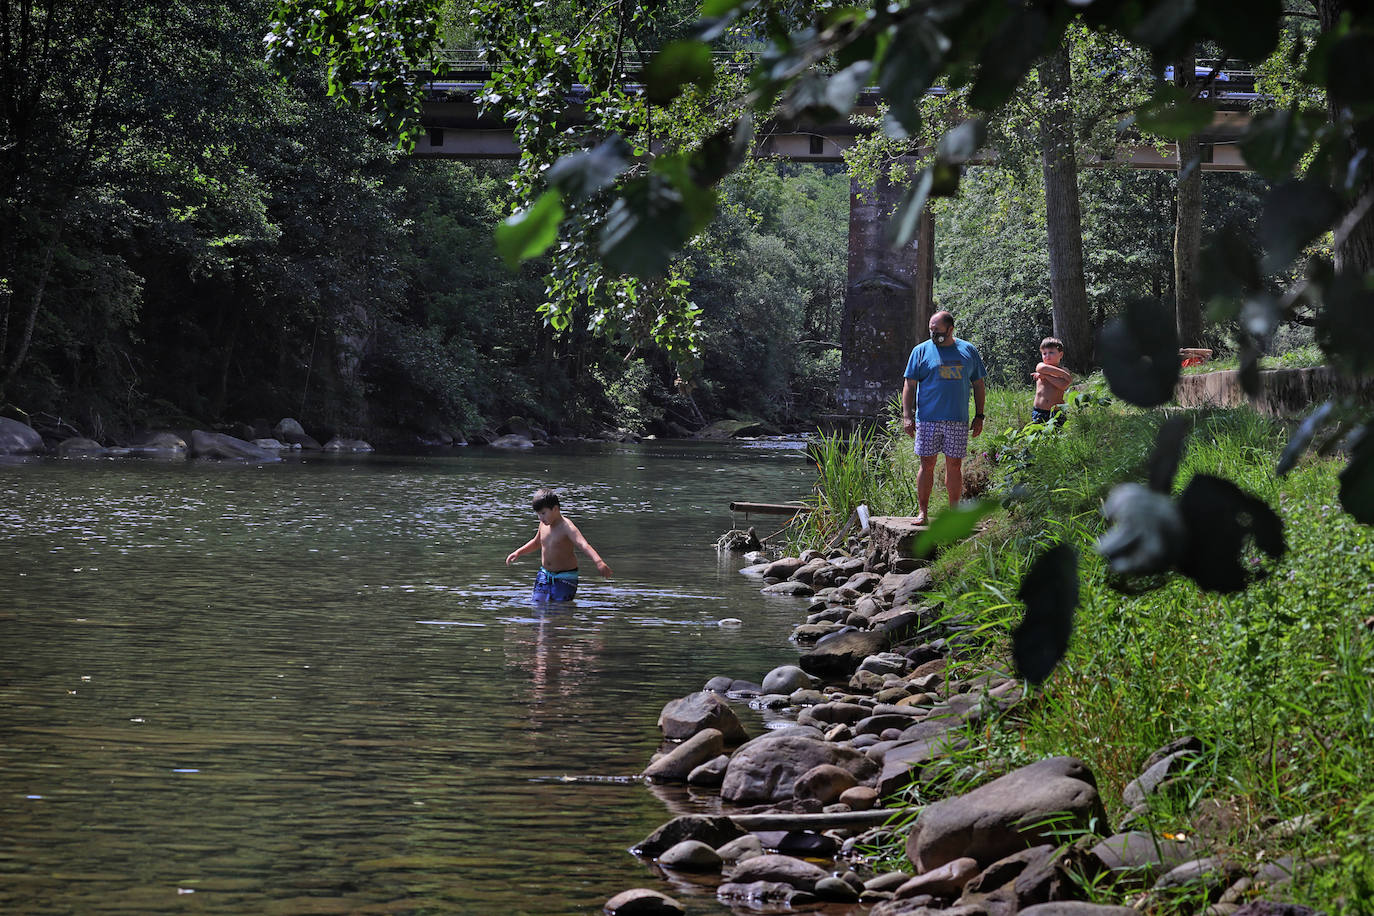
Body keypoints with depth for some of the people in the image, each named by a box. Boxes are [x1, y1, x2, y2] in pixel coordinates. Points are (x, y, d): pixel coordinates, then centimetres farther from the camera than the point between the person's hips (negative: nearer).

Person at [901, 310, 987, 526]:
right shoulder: (921, 351, 5)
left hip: (958, 421, 1)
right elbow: (909, 385, 4)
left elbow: (978, 385, 14)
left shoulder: (969, 351, 9)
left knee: (954, 465, 4)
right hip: (927, 419, -1)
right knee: (927, 464, -2)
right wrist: (907, 416, -5)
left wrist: (979, 416, 8)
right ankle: (923, 511, 4)